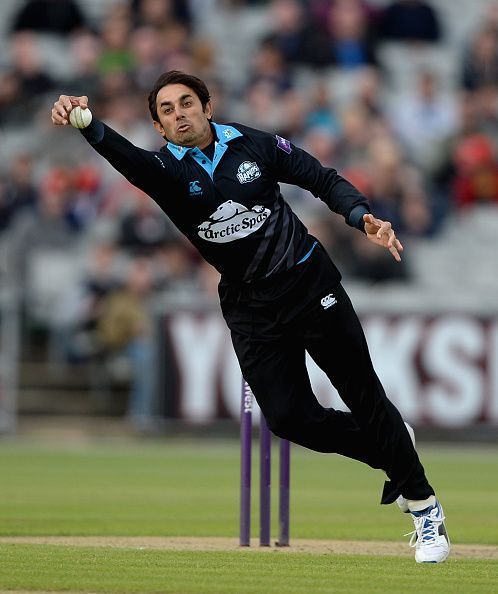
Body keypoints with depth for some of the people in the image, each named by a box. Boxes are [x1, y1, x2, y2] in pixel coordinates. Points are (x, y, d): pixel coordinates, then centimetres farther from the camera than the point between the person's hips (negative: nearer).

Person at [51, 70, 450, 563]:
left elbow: (323, 179, 6)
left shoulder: (254, 146, -1)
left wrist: (362, 218, -12)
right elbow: (127, 158, -27)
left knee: (365, 398, 0)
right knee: (290, 418, -8)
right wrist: (87, 125, -49)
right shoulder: (165, 170, -4)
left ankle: (424, 506, 14)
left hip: (308, 283, -1)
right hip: (252, 312, 1)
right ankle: (385, 447, 20)